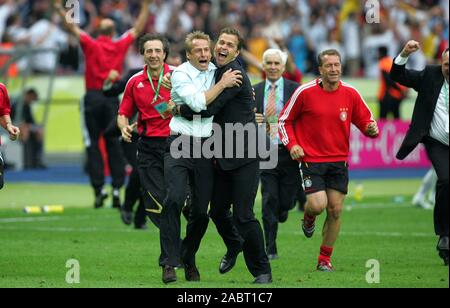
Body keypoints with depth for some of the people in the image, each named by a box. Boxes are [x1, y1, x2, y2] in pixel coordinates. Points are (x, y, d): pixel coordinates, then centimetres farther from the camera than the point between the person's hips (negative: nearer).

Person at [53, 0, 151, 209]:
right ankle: (117, 188, -2)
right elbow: (137, 29, 14)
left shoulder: (91, 45, -1)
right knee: (114, 144, 5)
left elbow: (72, 28, -1)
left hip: (93, 97, -2)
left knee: (93, 145, 0)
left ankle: (99, 189, -8)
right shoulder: (120, 46, 4)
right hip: (112, 98, 2)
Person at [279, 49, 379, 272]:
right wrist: (291, 144, -10)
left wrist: (372, 128, -15)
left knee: (335, 210, 1)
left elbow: (365, 121, 9)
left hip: (339, 161, 3)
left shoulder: (350, 94, 0)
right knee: (318, 205, -17)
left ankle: (325, 259, 17)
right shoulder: (305, 92, -7)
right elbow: (284, 120, 4)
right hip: (311, 160, -3)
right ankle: (308, 217, 23)